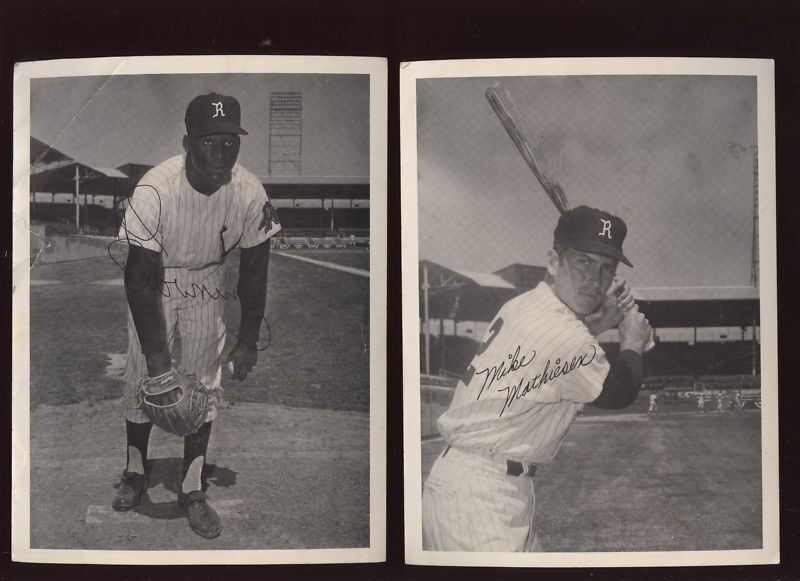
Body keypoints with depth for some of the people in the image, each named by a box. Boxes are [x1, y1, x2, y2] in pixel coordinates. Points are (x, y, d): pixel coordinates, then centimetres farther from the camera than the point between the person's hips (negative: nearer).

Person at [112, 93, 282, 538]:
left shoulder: (250, 193, -24)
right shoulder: (154, 191, -32)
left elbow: (254, 272, -10)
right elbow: (140, 279, -25)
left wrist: (248, 341, -6)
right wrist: (155, 351, -25)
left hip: (208, 289, 2)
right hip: (155, 288, -1)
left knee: (204, 385, 2)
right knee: (143, 378, 4)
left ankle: (192, 489, 16)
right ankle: (136, 472, 29)